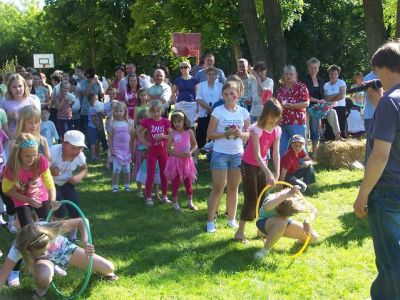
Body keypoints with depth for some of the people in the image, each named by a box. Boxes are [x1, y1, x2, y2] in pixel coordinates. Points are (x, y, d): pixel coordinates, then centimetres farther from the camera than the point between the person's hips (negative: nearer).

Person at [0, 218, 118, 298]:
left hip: (62, 249, 1)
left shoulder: (50, 228, -38)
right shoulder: (19, 248, -37)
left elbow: (81, 221, -28)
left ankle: (101, 272, 33)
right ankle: (42, 290, -3)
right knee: (43, 276, -41)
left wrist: (85, 243, -43)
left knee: (108, 268, -8)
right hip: (43, 259, -1)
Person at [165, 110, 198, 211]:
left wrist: (190, 152, -12)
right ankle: (175, 203, 16)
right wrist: (177, 154, -21)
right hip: (175, 160, -2)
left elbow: (195, 145, 6)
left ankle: (190, 202, 24)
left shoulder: (189, 132, -3)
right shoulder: (172, 133, -8)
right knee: (175, 182, 5)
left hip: (186, 160, 2)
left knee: (188, 182, 10)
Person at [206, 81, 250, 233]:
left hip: (238, 154, 3)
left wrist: (240, 134, -14)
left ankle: (231, 219, 23)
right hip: (220, 154, -3)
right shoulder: (218, 111, -6)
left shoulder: (243, 112, 3)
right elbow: (210, 133, -8)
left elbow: (249, 134, 7)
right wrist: (226, 133, -22)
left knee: (233, 188, 11)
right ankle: (210, 221, 4)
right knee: (218, 189, -3)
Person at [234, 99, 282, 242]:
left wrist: (277, 174, -16)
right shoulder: (256, 129, -26)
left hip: (262, 165, 7)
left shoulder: (277, 130, -6)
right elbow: (257, 155, -31)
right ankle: (240, 232, -1)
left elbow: (276, 153, -7)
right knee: (251, 198, -8)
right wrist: (268, 173, -38)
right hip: (249, 165, -6)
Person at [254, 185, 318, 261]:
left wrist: (307, 221, -34)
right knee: (282, 223, -42)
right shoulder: (273, 199, -37)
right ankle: (265, 250, -26)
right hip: (264, 222, -6)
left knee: (313, 238, -3)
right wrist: (286, 195, -69)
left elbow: (314, 211, -13)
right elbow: (266, 207, -63)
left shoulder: (296, 200, -25)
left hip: (283, 223, 6)